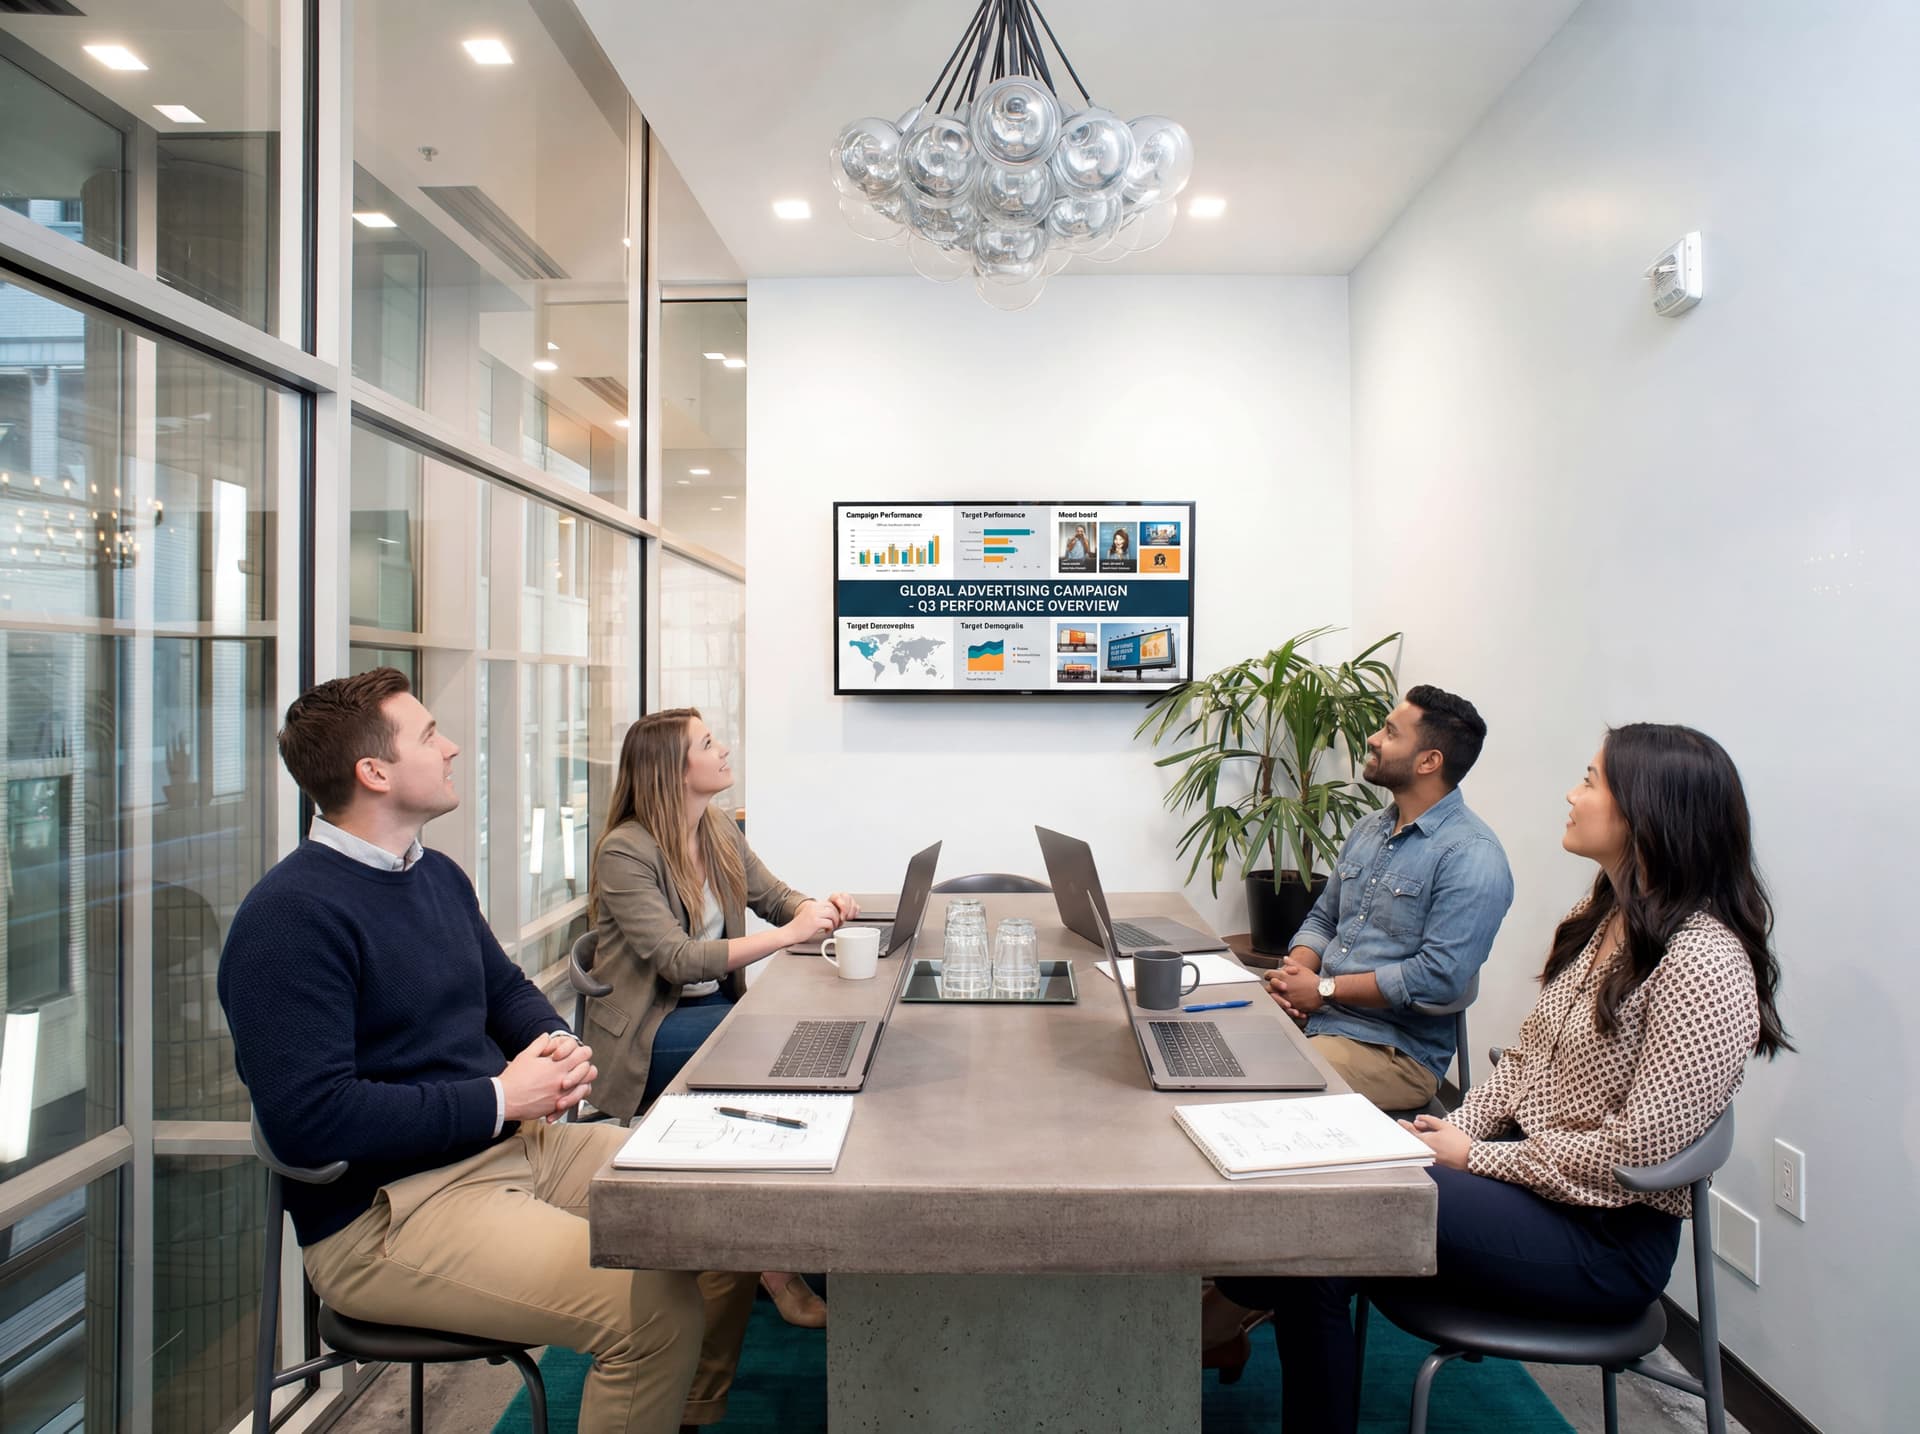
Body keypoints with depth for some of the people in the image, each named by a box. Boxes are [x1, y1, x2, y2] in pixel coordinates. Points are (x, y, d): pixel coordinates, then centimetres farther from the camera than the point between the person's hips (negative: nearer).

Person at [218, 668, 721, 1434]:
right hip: (384, 1213, -9)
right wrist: (500, 1099, -19)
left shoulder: (439, 876, 11)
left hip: (513, 1141, 9)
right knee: (660, 1306, -25)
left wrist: (560, 1045, -1)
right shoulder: (292, 914, -17)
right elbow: (309, 1118, -23)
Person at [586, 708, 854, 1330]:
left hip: (714, 1008, 7)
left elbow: (775, 896, 16)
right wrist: (787, 934, -30)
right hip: (647, 1034, -7)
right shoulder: (625, 852, -16)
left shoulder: (719, 831, 8)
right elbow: (678, 959, -25)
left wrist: (818, 907, -9)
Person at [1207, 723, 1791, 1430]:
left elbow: (1635, 1152, -22)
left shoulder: (1704, 963, -21)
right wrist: (1457, 1126, -4)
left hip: (1607, 1238, -8)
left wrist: (1474, 1156, -15)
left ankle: (1223, 1312, 4)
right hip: (1524, 1168, 8)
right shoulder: (1598, 914, 7)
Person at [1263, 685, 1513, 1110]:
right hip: (1311, 1018, 7)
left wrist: (1324, 989, -15)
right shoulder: (1370, 829, 13)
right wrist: (1294, 971, -4)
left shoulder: (1470, 855, -14)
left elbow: (1439, 977, -21)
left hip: (1397, 1049, -7)